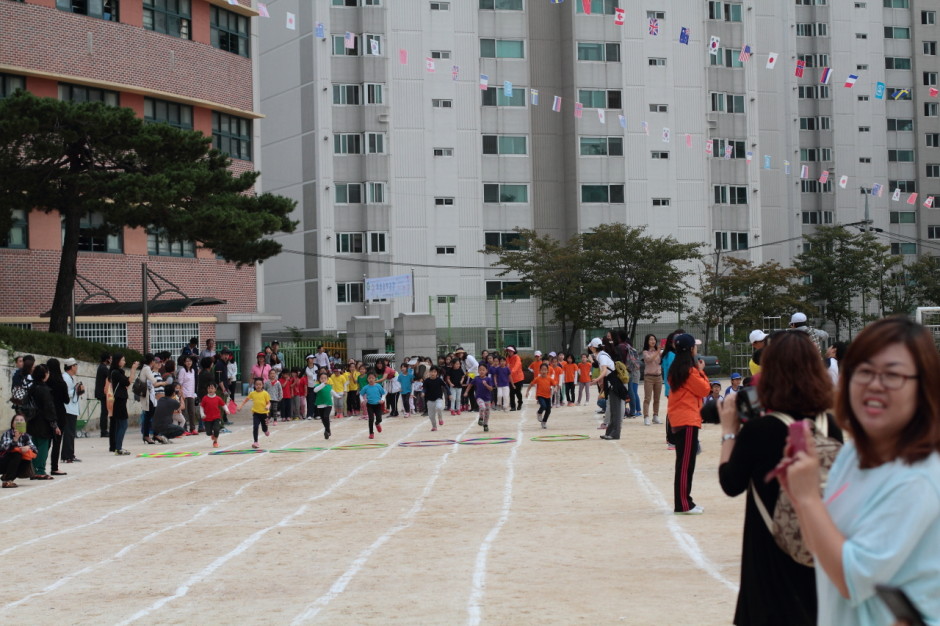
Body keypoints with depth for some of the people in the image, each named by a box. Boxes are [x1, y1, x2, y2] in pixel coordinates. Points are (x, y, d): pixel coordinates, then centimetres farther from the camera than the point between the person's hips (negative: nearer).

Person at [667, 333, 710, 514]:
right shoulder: (690, 370, -14)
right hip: (688, 419, -9)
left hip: (678, 419, 9)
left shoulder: (675, 369, 13)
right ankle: (684, 504, -7)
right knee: (686, 463, -8)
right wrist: (701, 371, 2)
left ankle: (682, 502, 16)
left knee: (683, 462, 13)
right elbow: (705, 389, -6)